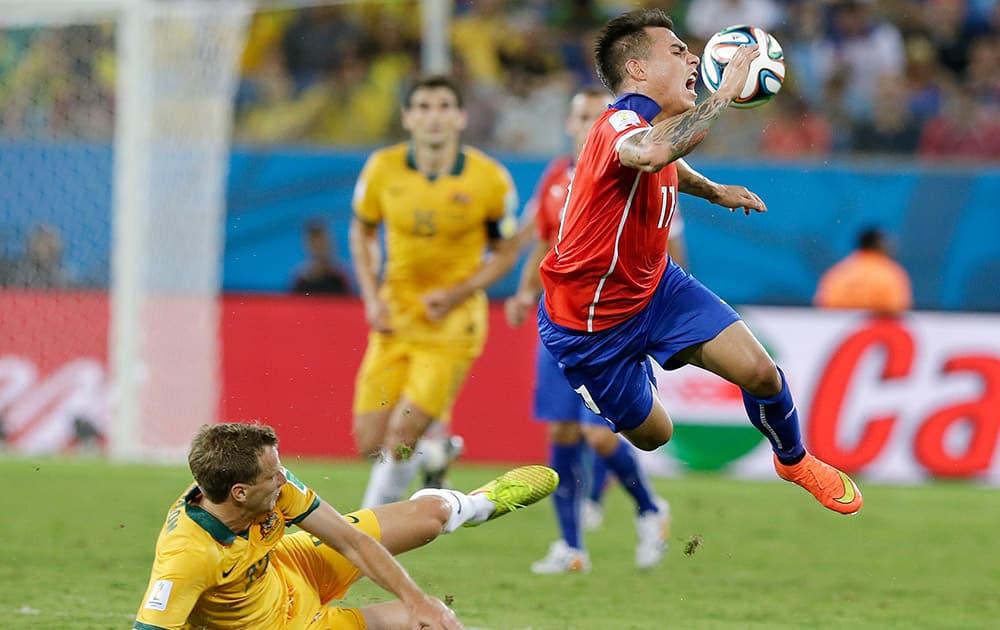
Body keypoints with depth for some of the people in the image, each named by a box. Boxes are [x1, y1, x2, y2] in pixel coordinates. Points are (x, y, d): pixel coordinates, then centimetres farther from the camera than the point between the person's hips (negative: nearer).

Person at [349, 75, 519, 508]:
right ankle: (433, 450, 33)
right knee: (370, 443, -1)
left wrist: (458, 293, -15)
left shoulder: (490, 180, -12)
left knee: (403, 432, -14)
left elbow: (505, 253, 1)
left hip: (452, 322, -3)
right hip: (395, 318, 3)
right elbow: (362, 231, 11)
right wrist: (371, 298, -1)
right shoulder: (383, 169, -6)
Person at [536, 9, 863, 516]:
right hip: (588, 324, -8)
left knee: (760, 374, -8)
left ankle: (794, 460, 22)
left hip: (655, 285, 8)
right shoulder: (618, 125, -31)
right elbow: (652, 152, -58)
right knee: (653, 436, 7)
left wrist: (713, 191, 31)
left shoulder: (651, 124, 0)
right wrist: (725, 91, -49)